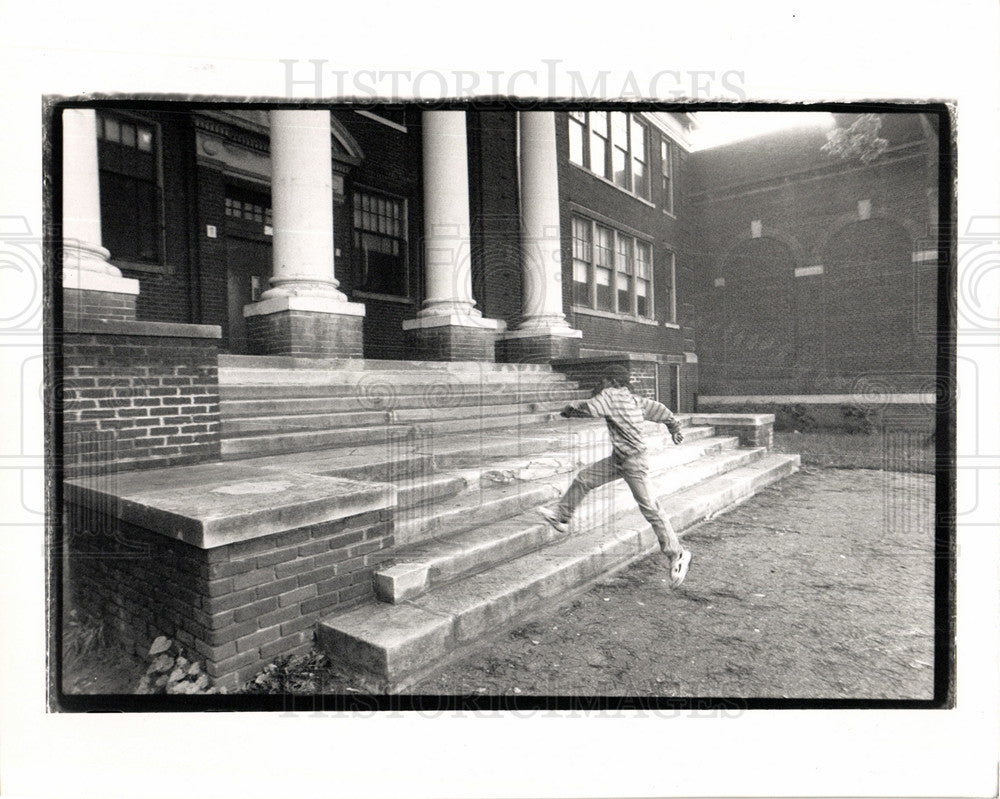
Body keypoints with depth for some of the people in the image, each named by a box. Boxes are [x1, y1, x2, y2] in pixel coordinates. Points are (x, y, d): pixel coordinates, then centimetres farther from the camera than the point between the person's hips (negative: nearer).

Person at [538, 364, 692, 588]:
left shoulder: (610, 395, -14)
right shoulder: (633, 399, 10)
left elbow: (588, 408, -24)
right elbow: (659, 409, 18)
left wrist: (568, 409, -4)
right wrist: (675, 428, 33)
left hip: (634, 462, -10)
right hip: (619, 460, 10)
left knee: (650, 509, -5)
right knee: (584, 478, 11)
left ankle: (678, 554, 4)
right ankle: (561, 517, 21)